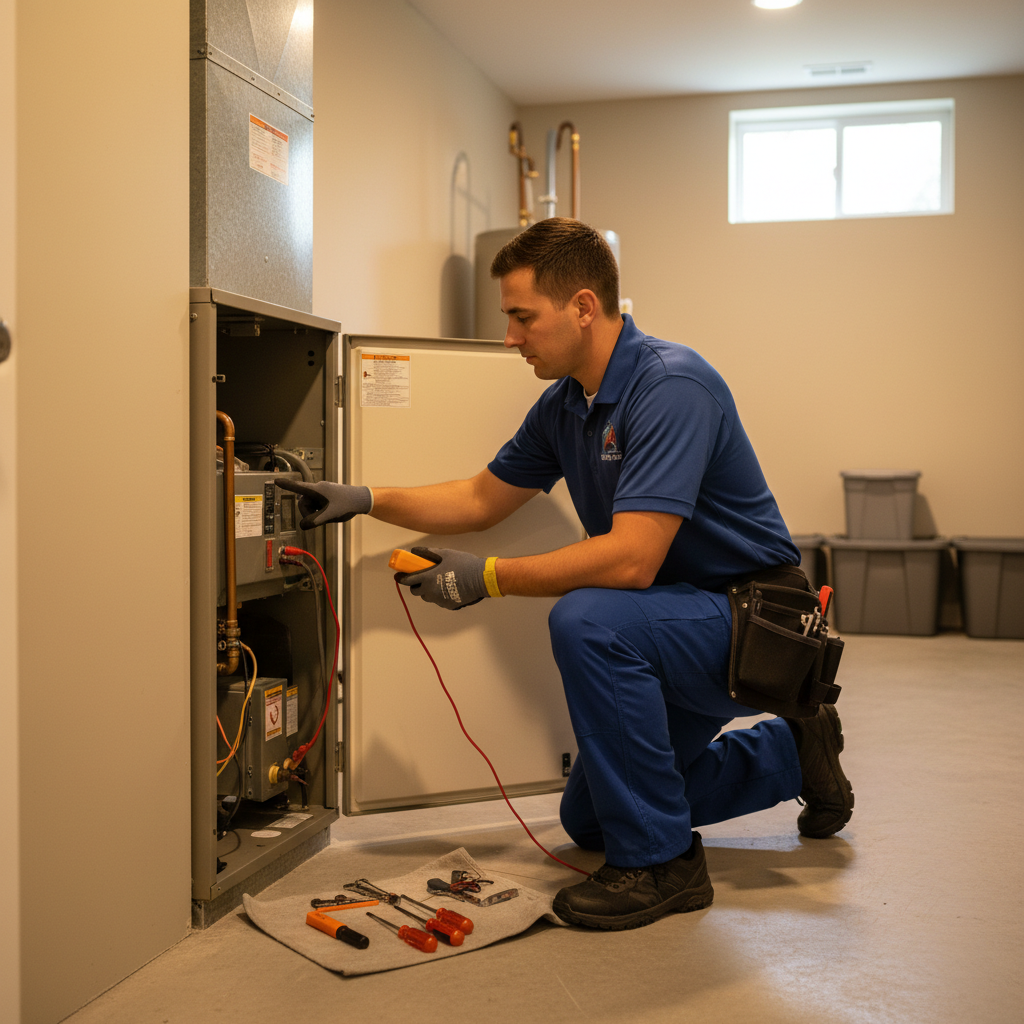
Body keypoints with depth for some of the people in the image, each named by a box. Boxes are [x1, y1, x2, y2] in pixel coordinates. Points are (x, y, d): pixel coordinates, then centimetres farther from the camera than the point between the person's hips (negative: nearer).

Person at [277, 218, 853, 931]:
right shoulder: (565, 404, 2)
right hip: (685, 631, 9)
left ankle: (660, 859, -18)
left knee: (587, 620, -35)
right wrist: (365, 499, 4)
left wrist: (487, 579, -26)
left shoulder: (670, 386, -26)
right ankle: (790, 753, 29)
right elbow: (483, 499, 13)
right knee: (588, 820, 17)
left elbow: (631, 559, -34)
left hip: (754, 625, -9)